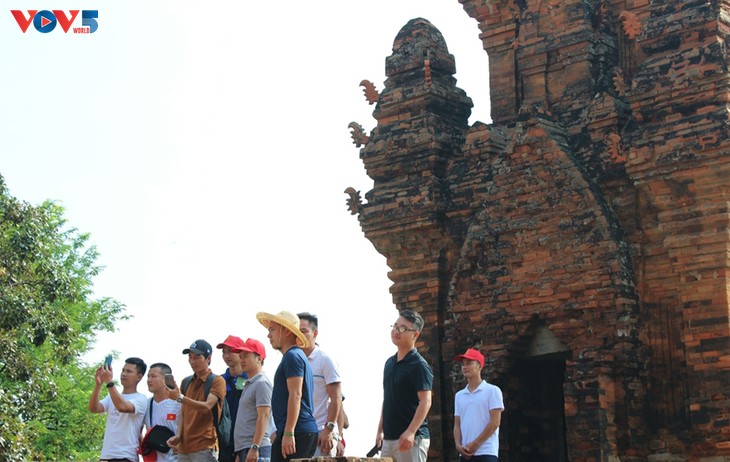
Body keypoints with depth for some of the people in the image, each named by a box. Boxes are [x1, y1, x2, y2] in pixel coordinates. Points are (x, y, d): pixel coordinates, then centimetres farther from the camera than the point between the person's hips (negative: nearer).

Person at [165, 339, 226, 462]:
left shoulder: (217, 381, -4)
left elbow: (207, 406, -17)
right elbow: (182, 413, 18)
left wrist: (180, 398, -27)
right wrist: (178, 435, 2)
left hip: (204, 447, -7)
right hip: (184, 446, 7)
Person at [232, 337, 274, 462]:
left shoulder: (262, 383, -8)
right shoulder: (249, 384, 22)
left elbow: (263, 417, -17)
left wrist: (255, 447, -23)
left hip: (255, 450, -10)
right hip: (244, 448, 10)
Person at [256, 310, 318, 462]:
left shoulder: (292, 356, -7)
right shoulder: (299, 356, 24)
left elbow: (295, 395, -17)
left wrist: (288, 433, -22)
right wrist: (279, 432, 27)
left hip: (296, 431, -10)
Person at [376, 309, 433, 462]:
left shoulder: (419, 366, -10)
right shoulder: (390, 363, 16)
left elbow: (425, 402, -17)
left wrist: (411, 432, -27)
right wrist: (380, 431, 19)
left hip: (412, 438, -8)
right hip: (389, 438, 9)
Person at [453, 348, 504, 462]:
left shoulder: (492, 391, 0)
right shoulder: (459, 395, 17)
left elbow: (495, 422, -7)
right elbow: (457, 424, 15)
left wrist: (475, 444, -11)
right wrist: (458, 444, -4)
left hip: (486, 453, -6)